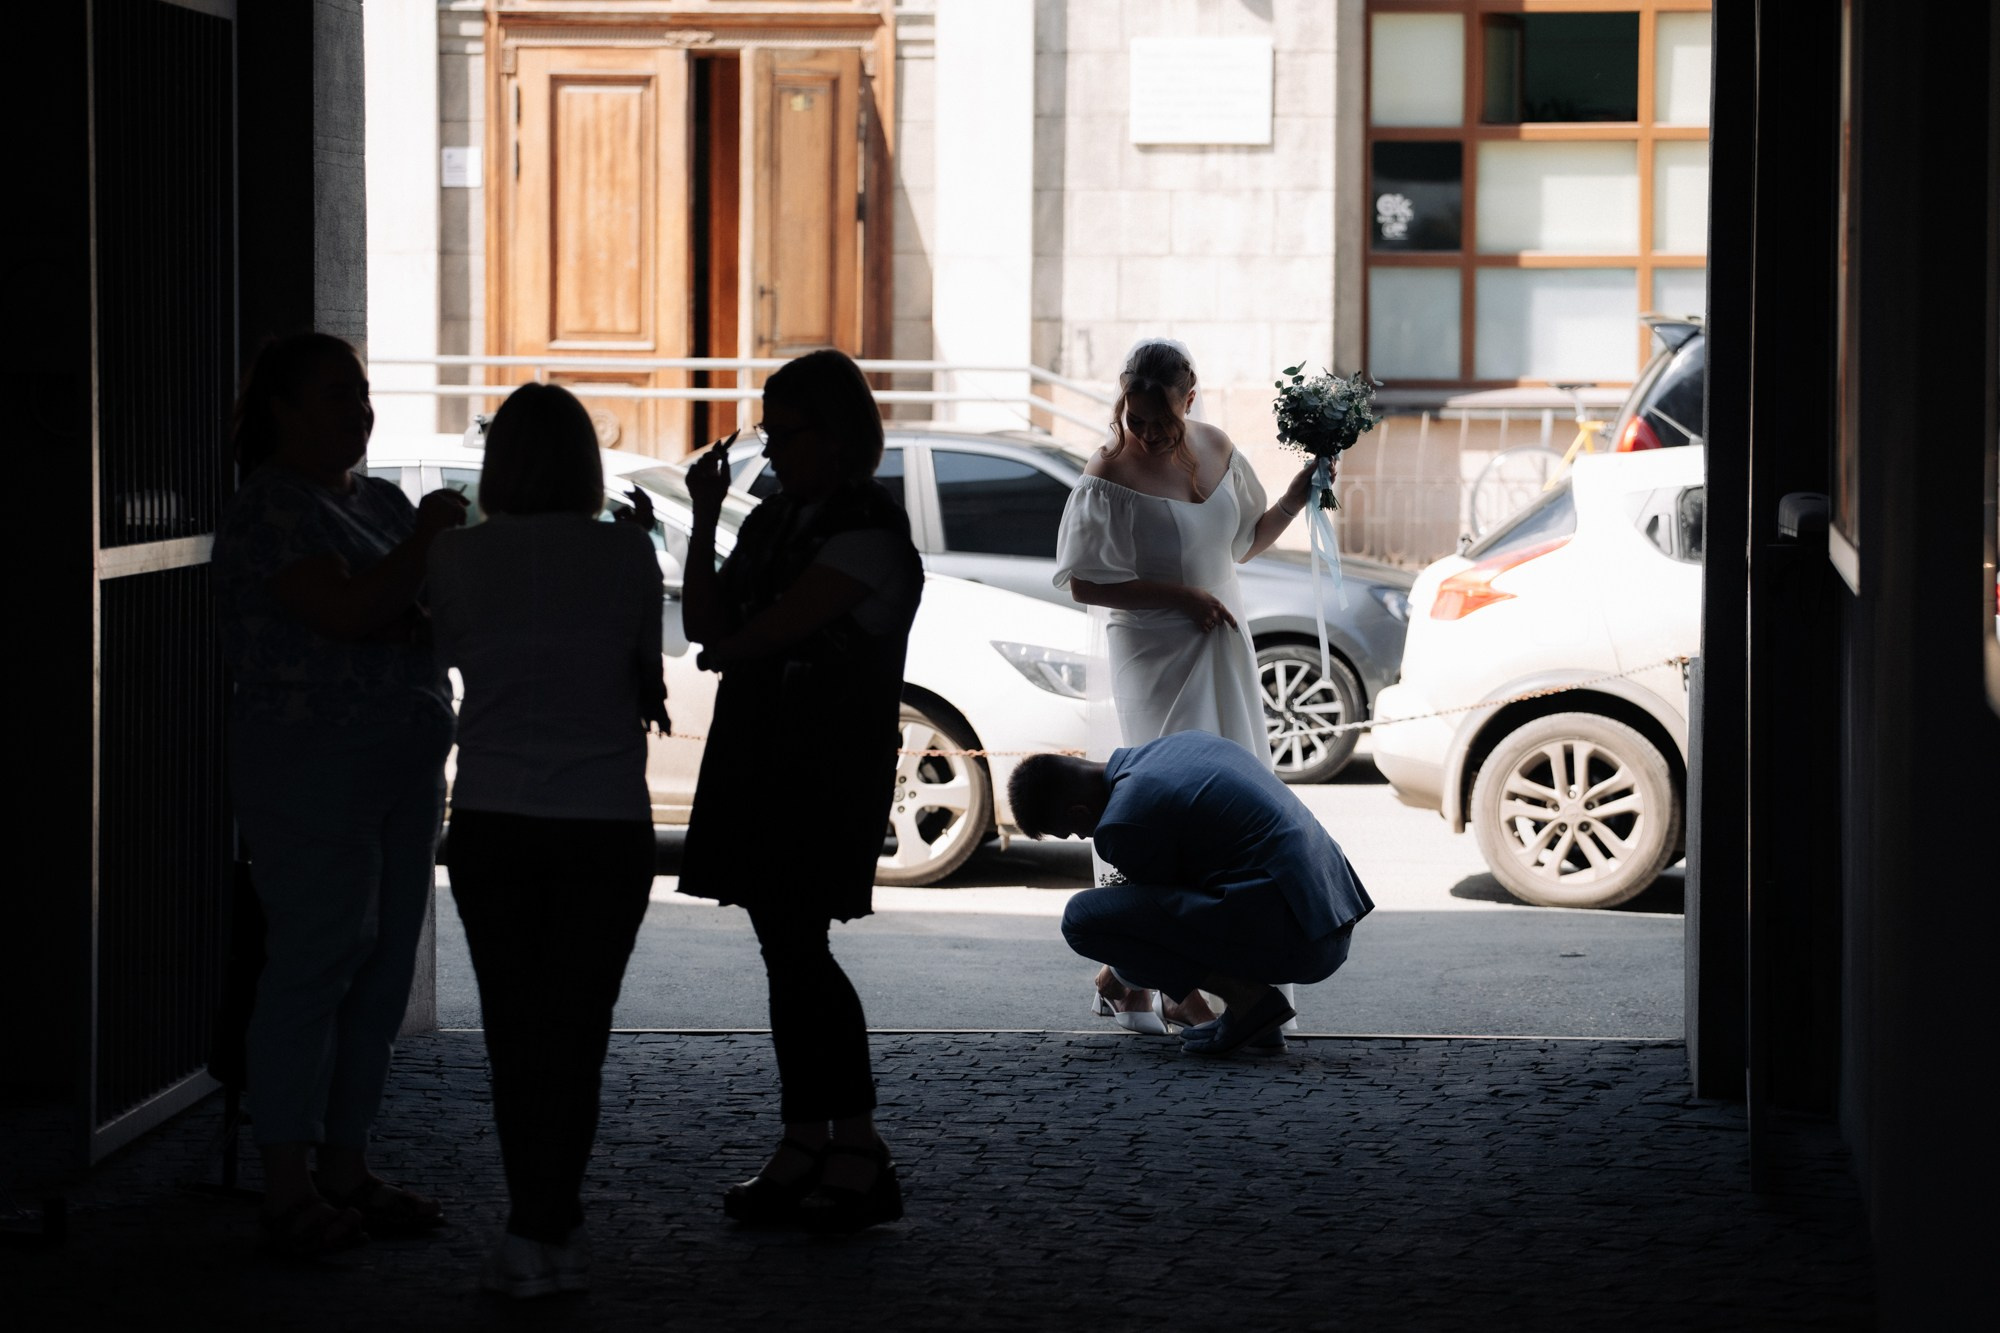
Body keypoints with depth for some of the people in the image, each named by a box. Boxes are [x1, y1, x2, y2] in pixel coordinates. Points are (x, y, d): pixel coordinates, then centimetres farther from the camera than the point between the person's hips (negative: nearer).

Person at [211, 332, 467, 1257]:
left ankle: (346, 1170, 16)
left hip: (405, 762, 8)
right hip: (311, 770, -8)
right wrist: (426, 542, -12)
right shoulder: (269, 510, -10)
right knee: (314, 963, -8)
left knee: (382, 969, 8)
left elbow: (437, 616, 19)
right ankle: (287, 1190, -4)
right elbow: (349, 611, -22)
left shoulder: (379, 503, 16)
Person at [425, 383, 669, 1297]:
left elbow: (448, 651, 10)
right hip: (606, 820, -1)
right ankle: (547, 1230, 0)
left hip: (493, 823, 1)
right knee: (575, 1030, 4)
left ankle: (540, 1231, 9)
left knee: (515, 1029, 8)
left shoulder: (456, 556, -3)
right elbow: (648, 680, 4)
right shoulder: (626, 554, -5)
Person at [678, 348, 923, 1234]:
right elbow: (706, 622, 9)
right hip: (761, 764, 8)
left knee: (795, 951, -11)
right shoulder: (773, 522, 16)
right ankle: (806, 1153, 12)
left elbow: (779, 627, -14)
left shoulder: (869, 536, -11)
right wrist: (705, 518, 1)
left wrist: (727, 649, 6)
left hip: (829, 775, -8)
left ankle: (859, 1154, -7)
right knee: (788, 953, 8)